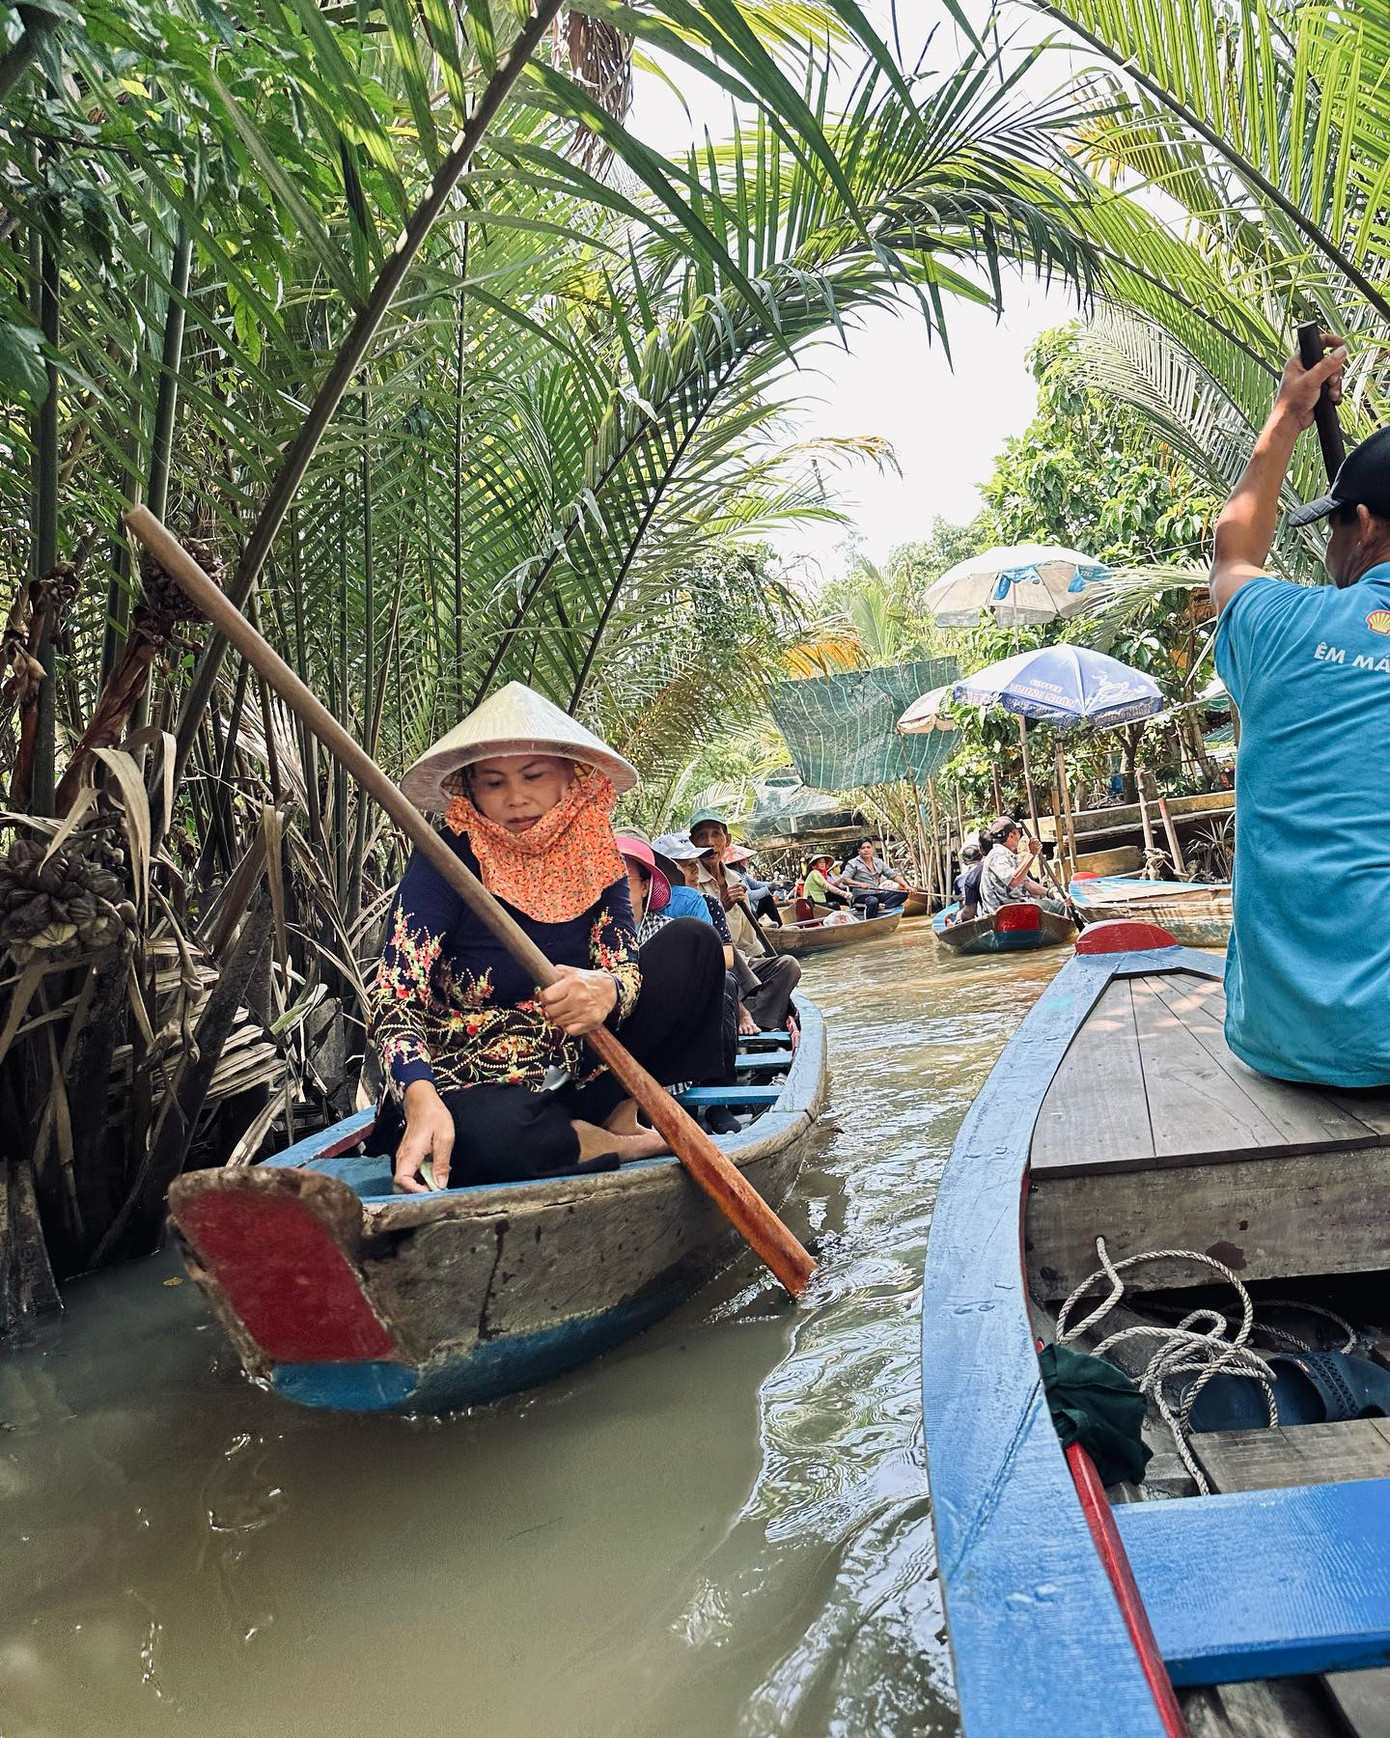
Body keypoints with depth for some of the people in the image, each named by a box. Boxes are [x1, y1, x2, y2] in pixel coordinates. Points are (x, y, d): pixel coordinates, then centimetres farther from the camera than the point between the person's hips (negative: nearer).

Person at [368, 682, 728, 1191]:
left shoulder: (593, 857, -1)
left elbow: (624, 966, -11)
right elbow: (395, 996, -22)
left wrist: (607, 990, -38)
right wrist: (421, 1098, -42)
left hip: (580, 1076, 5)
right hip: (471, 1087, -4)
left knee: (690, 943, -8)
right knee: (494, 1134, -41)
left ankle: (621, 1117, -10)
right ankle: (626, 1147, -12)